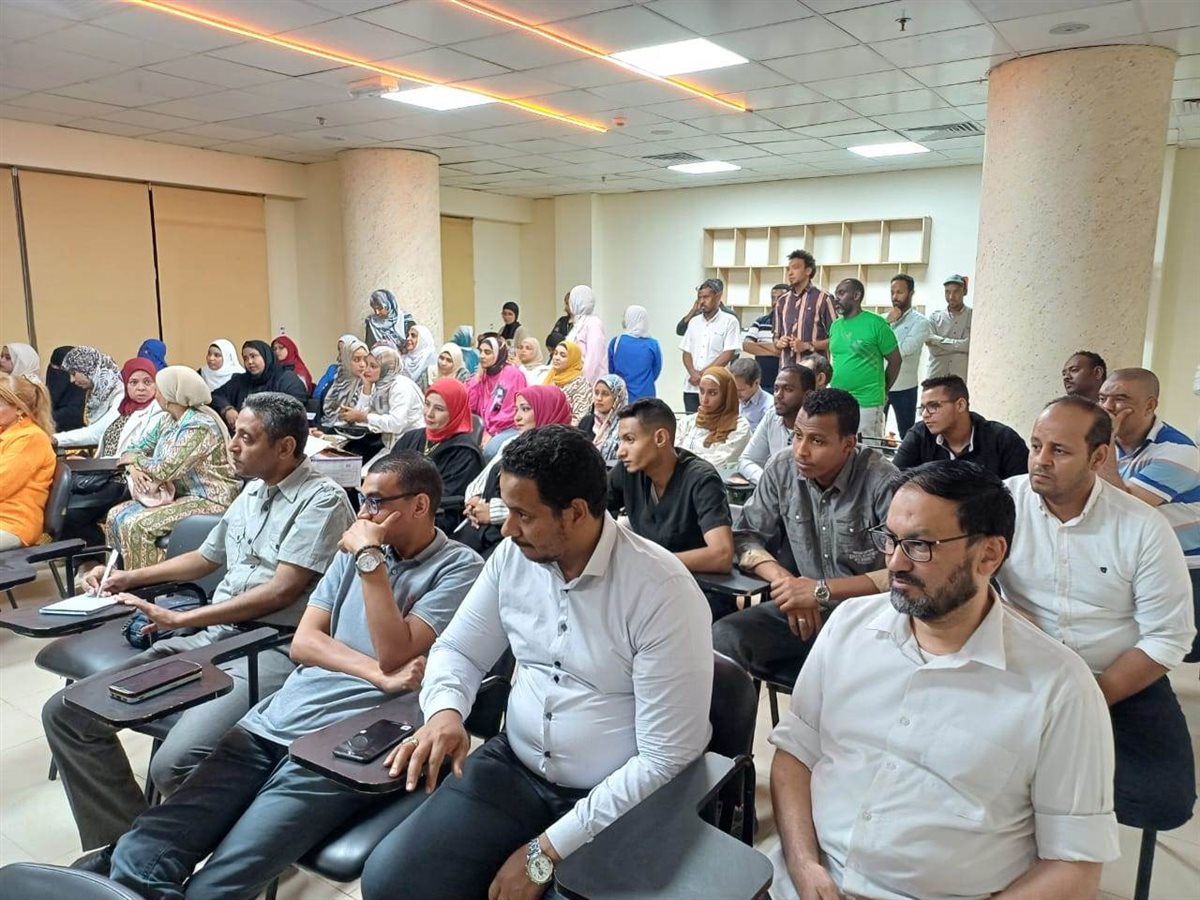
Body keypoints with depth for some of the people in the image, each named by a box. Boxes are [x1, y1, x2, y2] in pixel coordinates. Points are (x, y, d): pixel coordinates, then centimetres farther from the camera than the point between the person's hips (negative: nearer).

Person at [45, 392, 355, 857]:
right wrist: (130, 577, 25)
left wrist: (179, 618, -13)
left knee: (172, 764, -30)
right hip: (209, 636, 9)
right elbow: (206, 558, 34)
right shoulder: (251, 493, 19)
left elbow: (280, 591, -16)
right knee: (66, 712, 0)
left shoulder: (321, 500, -9)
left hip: (269, 648, -9)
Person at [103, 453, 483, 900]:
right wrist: (379, 675, -8)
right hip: (274, 720, 6)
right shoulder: (354, 548, 17)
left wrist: (370, 558, -9)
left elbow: (395, 656, -14)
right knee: (136, 859, -9)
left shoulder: (459, 568, -2)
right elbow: (303, 642, 8)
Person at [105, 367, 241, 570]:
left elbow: (165, 470, -24)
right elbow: (135, 448, 12)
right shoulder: (167, 420, 8)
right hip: (181, 495, 10)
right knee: (116, 516, 2)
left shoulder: (200, 426, -21)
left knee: (136, 526, -21)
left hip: (209, 501, -9)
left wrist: (134, 460, -5)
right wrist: (134, 469, -10)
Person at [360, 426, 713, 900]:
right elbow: (458, 650, 9)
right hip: (513, 767, 5)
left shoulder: (663, 591, -22)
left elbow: (666, 759, -20)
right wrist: (445, 710, -15)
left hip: (616, 797, -4)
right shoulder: (513, 557, -4)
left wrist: (546, 851, -18)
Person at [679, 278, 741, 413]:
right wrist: (693, 373, -7)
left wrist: (703, 374, -9)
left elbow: (728, 354, -8)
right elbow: (686, 352, 12)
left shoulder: (729, 321, -1)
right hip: (691, 387, 5)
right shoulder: (694, 321, 14)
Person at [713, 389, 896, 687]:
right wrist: (783, 579, -16)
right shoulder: (781, 469, -2)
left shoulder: (881, 481, -16)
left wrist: (822, 590, -21)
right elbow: (746, 537, 3)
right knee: (723, 638, -21)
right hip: (800, 605, 4)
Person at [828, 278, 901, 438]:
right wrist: (834, 386, 15)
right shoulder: (835, 326, 10)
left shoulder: (876, 323, -8)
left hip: (867, 404, -6)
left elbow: (895, 360, -2)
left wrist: (882, 390, 6)